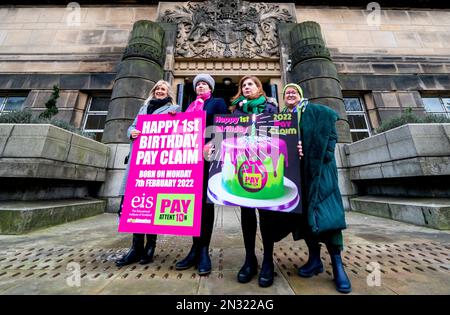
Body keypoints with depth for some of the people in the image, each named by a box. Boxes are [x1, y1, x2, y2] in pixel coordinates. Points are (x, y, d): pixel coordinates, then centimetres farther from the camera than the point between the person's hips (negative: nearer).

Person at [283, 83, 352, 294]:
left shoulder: (316, 112, 10)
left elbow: (331, 134, 4)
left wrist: (321, 155, -10)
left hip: (318, 166, -2)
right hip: (295, 170, 3)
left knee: (324, 209, -9)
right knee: (303, 210, 2)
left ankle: (337, 264, 3)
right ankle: (314, 258, 13)